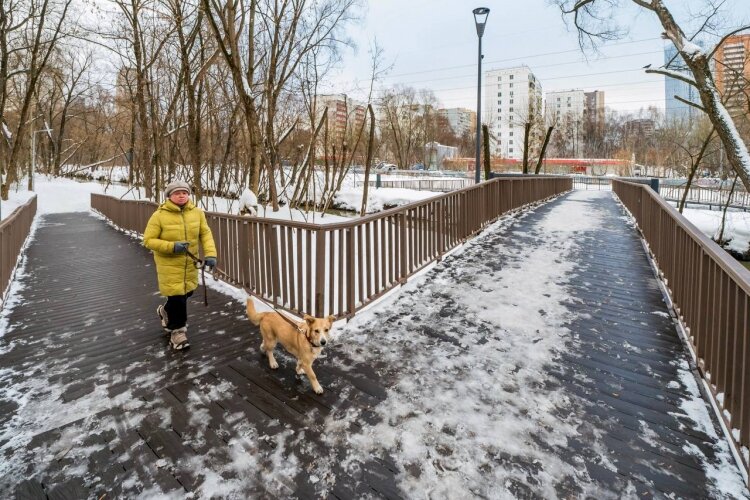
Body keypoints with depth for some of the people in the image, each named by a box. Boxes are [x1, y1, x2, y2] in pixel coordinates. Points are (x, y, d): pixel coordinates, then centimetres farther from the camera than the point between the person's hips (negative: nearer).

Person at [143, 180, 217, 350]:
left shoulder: (197, 213, -3)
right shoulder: (159, 215, -14)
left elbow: (205, 233, -3)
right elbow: (148, 240, -11)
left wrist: (210, 253, -18)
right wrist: (172, 246, -24)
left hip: (190, 263, 5)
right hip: (169, 264, -5)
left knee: (186, 293, 20)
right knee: (177, 297, -4)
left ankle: (166, 312, 51)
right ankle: (177, 330, 17)